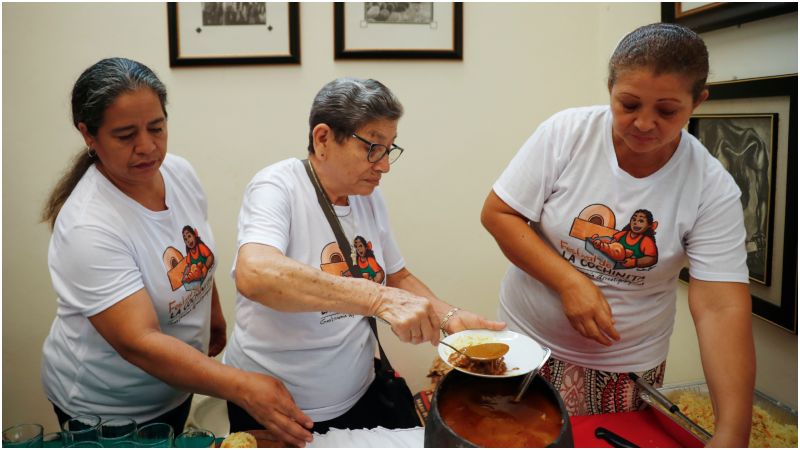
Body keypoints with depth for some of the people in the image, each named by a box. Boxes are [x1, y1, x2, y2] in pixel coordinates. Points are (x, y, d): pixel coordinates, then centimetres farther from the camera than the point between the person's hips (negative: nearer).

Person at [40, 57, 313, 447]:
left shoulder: (180, 171, -11)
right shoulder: (87, 228, -31)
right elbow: (139, 344, -35)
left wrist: (215, 317, 13)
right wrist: (243, 387, -44)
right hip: (105, 410, -5)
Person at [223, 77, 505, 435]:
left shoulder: (369, 195, -1)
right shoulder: (276, 188, -20)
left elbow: (399, 277, 10)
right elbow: (254, 276, -39)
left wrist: (450, 317, -8)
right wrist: (379, 297, -46)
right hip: (273, 407, -5)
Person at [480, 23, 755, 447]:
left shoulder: (712, 188, -14)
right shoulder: (567, 133, -16)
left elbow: (721, 309, -18)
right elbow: (497, 213, -13)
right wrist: (569, 282, -24)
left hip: (630, 365, 1)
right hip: (529, 338, 0)